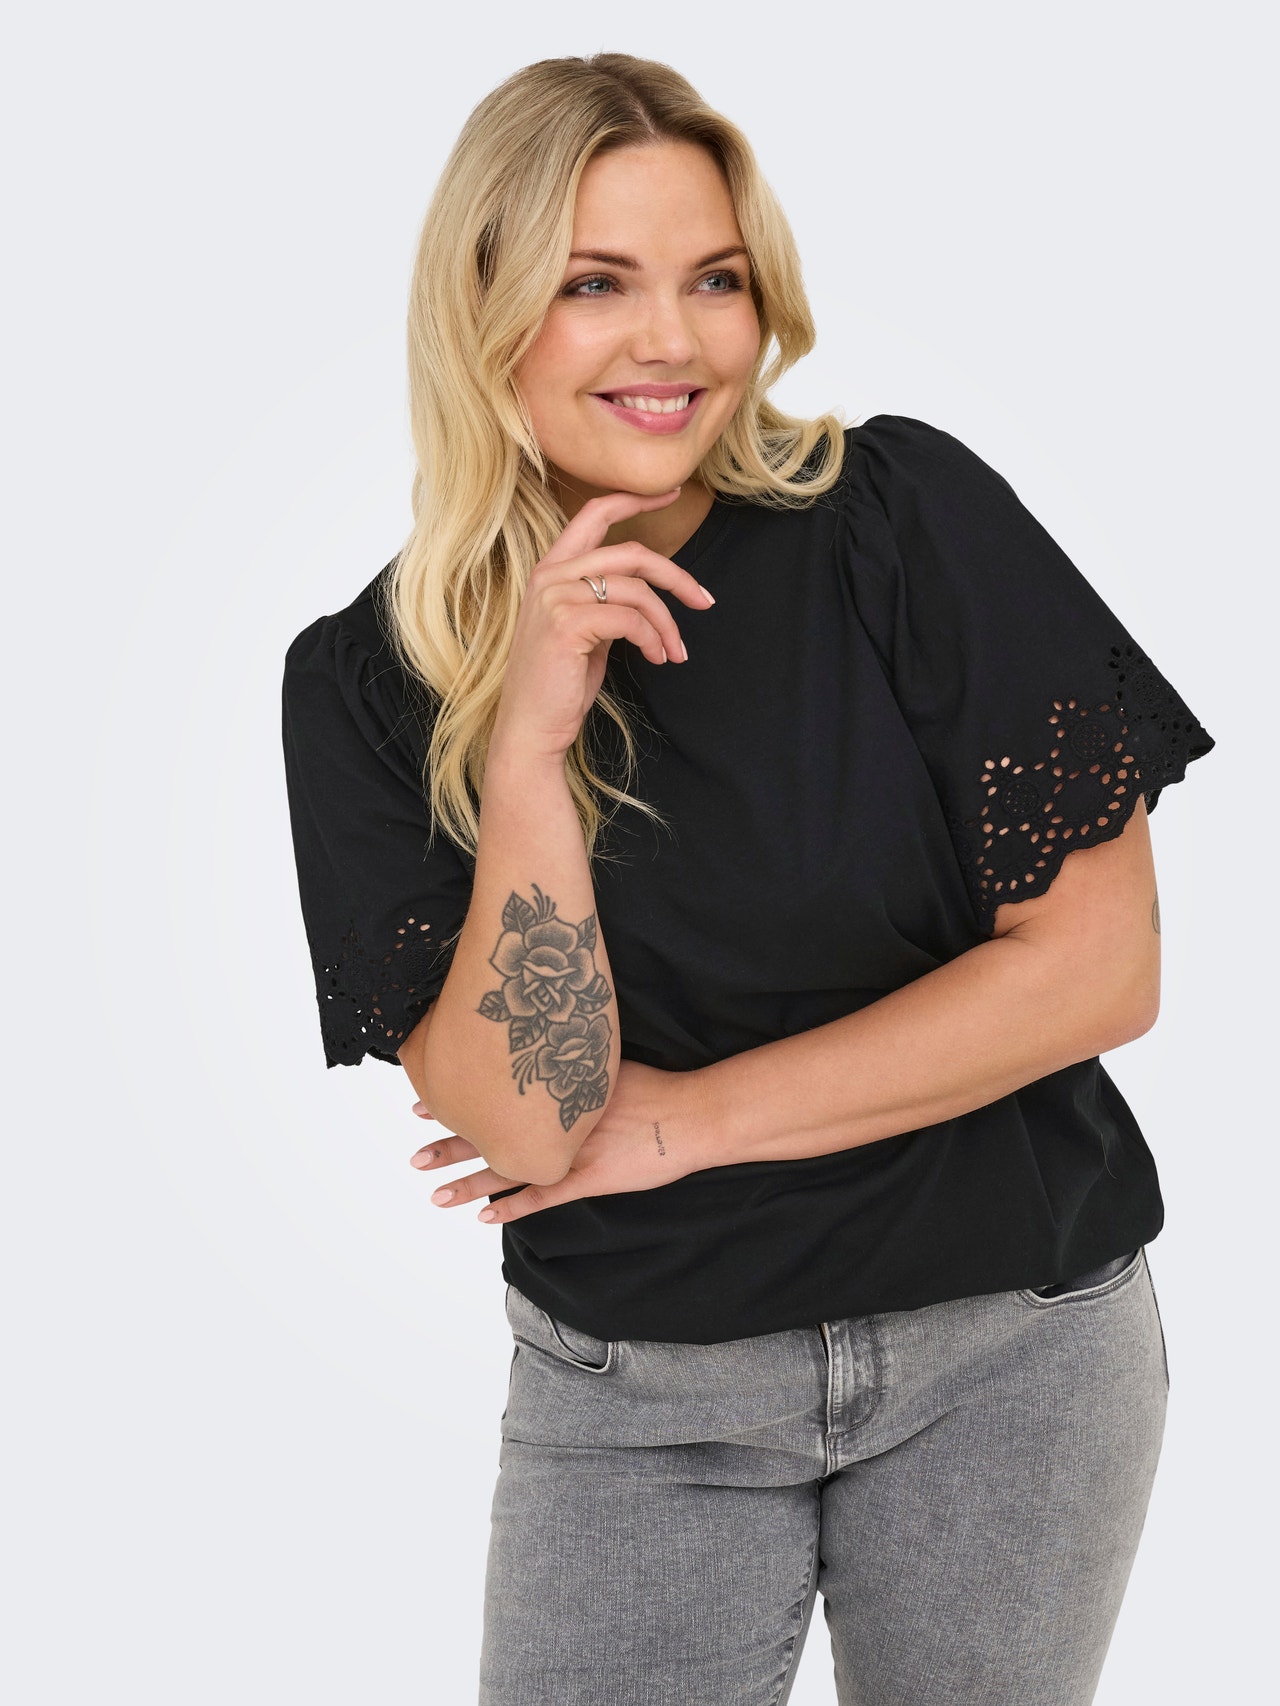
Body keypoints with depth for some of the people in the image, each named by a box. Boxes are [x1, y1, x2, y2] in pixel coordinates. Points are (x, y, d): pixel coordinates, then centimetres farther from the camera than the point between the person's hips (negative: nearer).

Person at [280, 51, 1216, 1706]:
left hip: (1014, 1343, 0)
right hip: (633, 1393, 0)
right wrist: (528, 749, -25)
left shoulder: (908, 517, -11)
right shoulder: (372, 679, -7)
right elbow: (525, 1119, -13)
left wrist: (688, 1119, -12)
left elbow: (1102, 964, -13)